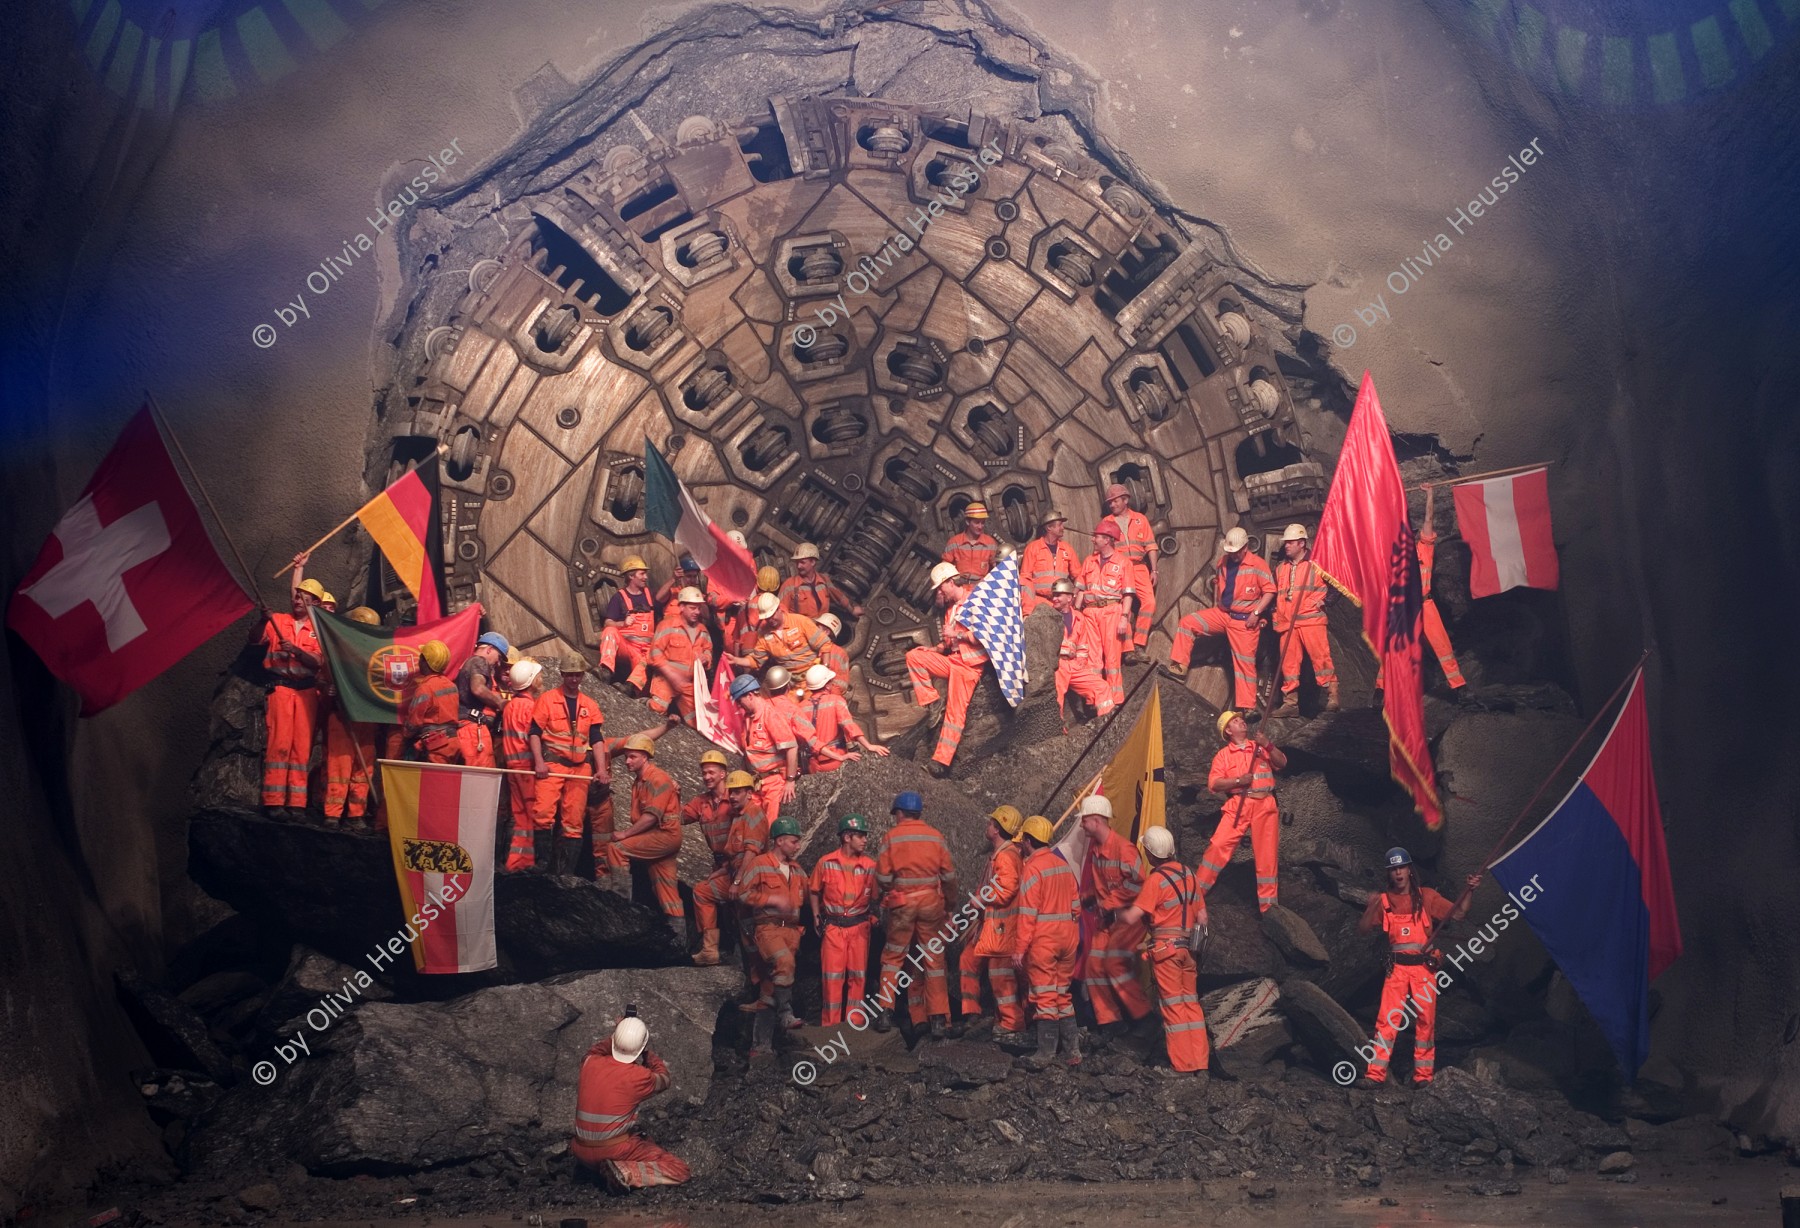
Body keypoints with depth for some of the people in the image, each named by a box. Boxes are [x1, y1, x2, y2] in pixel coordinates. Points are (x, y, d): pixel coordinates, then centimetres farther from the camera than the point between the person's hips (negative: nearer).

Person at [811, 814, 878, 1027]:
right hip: (832, 927, -1)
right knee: (832, 975, 0)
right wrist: (817, 918, 4)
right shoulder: (826, 863, -2)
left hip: (860, 927, 1)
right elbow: (815, 892, 10)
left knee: (858, 975, 3)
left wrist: (873, 918, -4)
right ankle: (829, 1024, 8)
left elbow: (874, 896, 6)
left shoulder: (870, 865, 0)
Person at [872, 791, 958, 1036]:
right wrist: (950, 901, 17)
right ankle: (939, 1019, 5)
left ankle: (885, 1011, 4)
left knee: (893, 956, 10)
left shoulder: (892, 836, -3)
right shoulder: (935, 836, 3)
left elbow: (882, 875, -5)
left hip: (902, 903, -2)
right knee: (933, 959, 6)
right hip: (931, 901, 2)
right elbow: (949, 875, 4)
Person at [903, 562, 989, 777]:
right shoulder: (950, 608, 18)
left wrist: (958, 634, -14)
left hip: (970, 663, -9)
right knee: (914, 655, -4)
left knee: (955, 712, -13)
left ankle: (942, 760, -17)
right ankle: (932, 703, -5)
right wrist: (935, 648, 5)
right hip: (952, 659, 9)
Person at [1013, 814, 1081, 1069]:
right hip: (1067, 938, 7)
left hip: (1043, 940, -7)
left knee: (1045, 997, -3)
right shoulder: (1064, 865, 11)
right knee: (1063, 995, 15)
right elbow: (1074, 904, 14)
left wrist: (1020, 948, -14)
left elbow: (1028, 913, -15)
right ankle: (1072, 1050, 16)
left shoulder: (1033, 868, -12)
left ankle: (1045, 1055, -1)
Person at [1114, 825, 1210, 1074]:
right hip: (1187, 946, 6)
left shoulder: (1156, 880, -14)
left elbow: (1132, 918, -16)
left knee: (1173, 1005, 0)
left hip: (1165, 948, -6)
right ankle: (1201, 1065, 12)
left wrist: (1116, 914, 3)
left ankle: (1183, 1067, 3)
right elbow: (1202, 917, 11)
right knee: (1191, 1003, 12)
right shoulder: (1189, 875, 8)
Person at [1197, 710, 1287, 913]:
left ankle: (1267, 904, 10)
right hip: (1237, 805, -2)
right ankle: (1196, 892, -2)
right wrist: (1239, 780, -13)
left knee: (1267, 853, 1)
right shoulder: (1223, 755, 10)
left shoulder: (1260, 747, 18)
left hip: (1265, 805, 2)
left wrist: (1269, 746, -10)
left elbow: (1281, 763, 5)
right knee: (1219, 845, -11)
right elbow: (1214, 784, 0)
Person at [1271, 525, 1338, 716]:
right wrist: (1275, 616, 18)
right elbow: (1275, 594, 28)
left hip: (1311, 619, -5)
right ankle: (1290, 702, 9)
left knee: (1320, 656, -12)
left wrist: (1324, 599, -5)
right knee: (1288, 662, 4)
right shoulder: (1280, 568, 19)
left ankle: (1332, 697, -8)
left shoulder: (1316, 564, 3)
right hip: (1287, 622, 5)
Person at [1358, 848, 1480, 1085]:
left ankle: (1423, 1074, 11)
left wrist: (1469, 891, -14)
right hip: (1397, 968, 0)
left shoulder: (1426, 896, 5)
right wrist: (1371, 908, -14)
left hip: (1424, 967, 0)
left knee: (1425, 1020, 2)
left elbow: (1457, 914, 0)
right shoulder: (1384, 901, 7)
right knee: (1386, 1018, -7)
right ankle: (1376, 1073, -6)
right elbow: (1362, 930, 3)